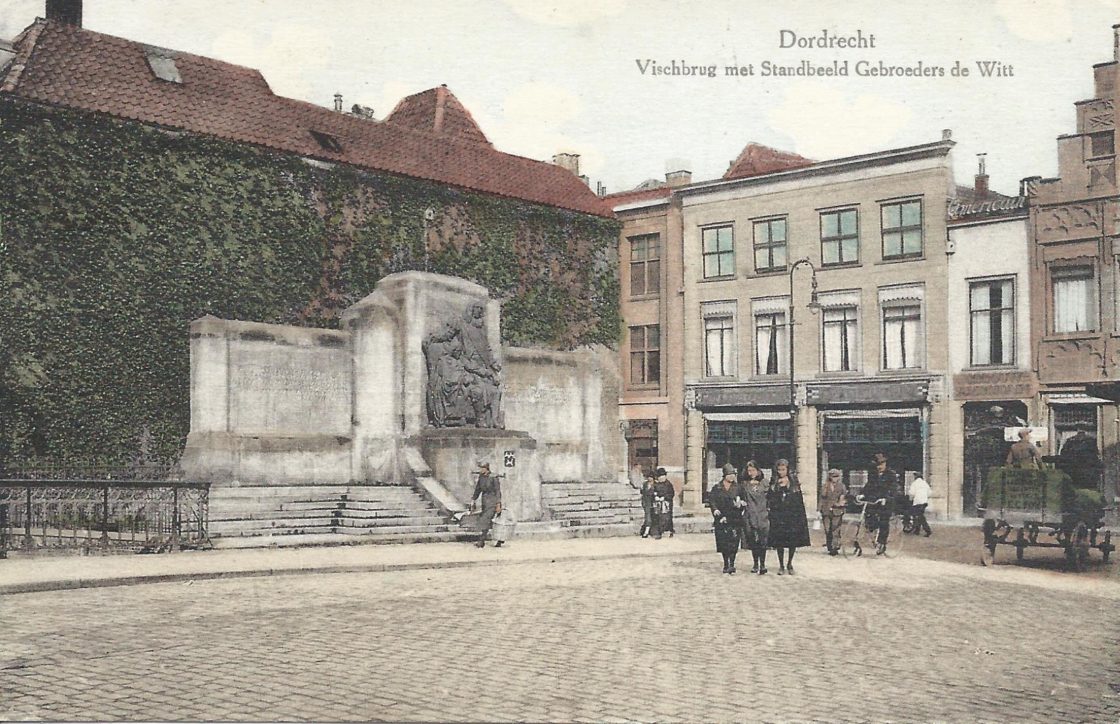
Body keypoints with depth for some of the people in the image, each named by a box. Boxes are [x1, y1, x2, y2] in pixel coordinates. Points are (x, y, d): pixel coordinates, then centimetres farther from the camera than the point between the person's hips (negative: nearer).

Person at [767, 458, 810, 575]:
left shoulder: (794, 481, 4)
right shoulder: (774, 482, 6)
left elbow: (800, 499, 3)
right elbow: (769, 499, 7)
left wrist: (802, 516, -1)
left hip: (793, 514, 0)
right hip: (778, 515, 0)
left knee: (794, 541, 1)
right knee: (779, 541, -1)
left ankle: (790, 564, 17)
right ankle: (781, 565, 10)